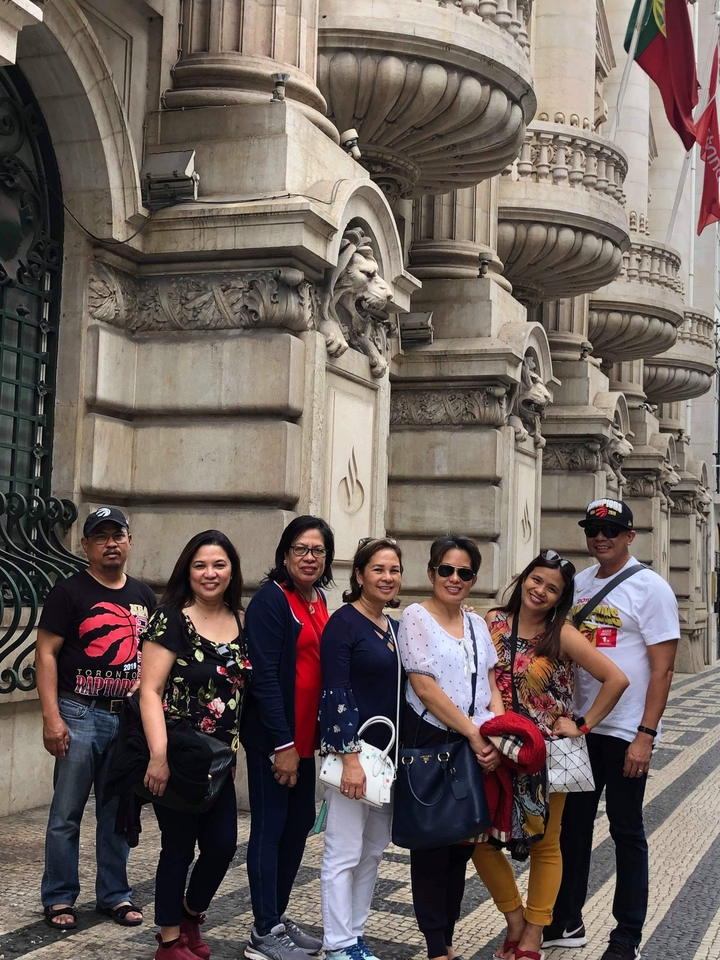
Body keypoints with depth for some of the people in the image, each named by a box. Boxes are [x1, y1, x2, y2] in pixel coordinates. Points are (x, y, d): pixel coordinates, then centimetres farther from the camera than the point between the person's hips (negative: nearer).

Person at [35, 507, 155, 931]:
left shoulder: (144, 595, 12)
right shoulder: (70, 592, -3)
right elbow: (46, 653, -6)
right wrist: (52, 717, -13)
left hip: (129, 717, 4)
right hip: (80, 715, -4)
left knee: (118, 812, 11)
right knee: (67, 813, 2)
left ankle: (114, 894, 22)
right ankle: (60, 898, 13)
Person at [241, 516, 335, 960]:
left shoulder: (319, 601, 11)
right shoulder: (272, 599, -13)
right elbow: (264, 675, -18)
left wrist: (319, 734, 10)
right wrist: (282, 744, -19)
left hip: (305, 736, 8)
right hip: (273, 738, -8)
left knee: (300, 824, 13)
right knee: (270, 828, 0)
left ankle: (279, 916, 27)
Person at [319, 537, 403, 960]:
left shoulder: (394, 628, 13)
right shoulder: (344, 622, -9)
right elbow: (336, 692, -15)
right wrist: (351, 758, -20)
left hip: (390, 751, 8)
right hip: (353, 748, -8)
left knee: (373, 851, 12)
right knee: (344, 853, -3)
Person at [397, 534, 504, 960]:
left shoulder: (477, 624, 12)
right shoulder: (416, 617, -6)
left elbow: (491, 687, 11)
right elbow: (425, 687, -14)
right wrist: (474, 733, -15)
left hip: (476, 750, 6)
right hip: (431, 744, -6)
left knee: (463, 844, 10)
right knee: (432, 845, 2)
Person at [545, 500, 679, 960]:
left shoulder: (650, 588, -9)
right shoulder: (579, 584, 8)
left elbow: (662, 669, -12)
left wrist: (645, 735, -17)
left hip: (626, 732, -6)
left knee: (627, 831, 5)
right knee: (572, 825, 13)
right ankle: (566, 922, 27)